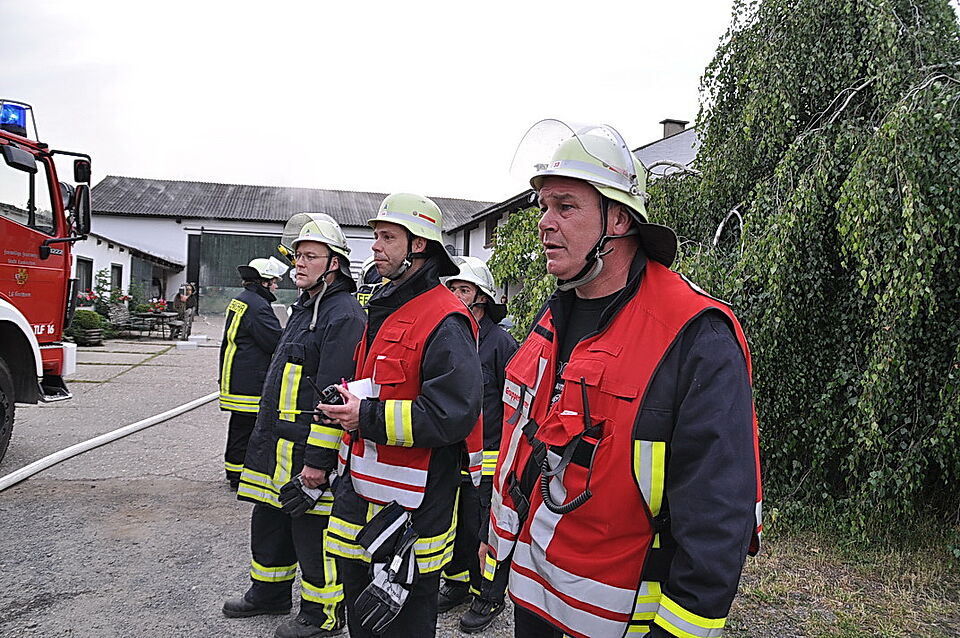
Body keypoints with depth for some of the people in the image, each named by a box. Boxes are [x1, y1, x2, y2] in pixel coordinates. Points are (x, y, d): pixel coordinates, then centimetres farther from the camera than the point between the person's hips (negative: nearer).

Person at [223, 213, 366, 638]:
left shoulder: (343, 315, -18)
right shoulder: (304, 308, 16)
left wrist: (318, 460, -25)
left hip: (309, 450, -10)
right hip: (276, 444, 10)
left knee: (313, 531, 3)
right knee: (269, 522, 22)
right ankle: (269, 594, 41)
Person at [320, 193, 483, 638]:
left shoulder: (445, 322, -19)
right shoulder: (383, 309, 13)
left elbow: (454, 415, -27)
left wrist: (369, 417, -24)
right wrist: (348, 406, 11)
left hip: (411, 507, -9)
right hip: (360, 497, 9)